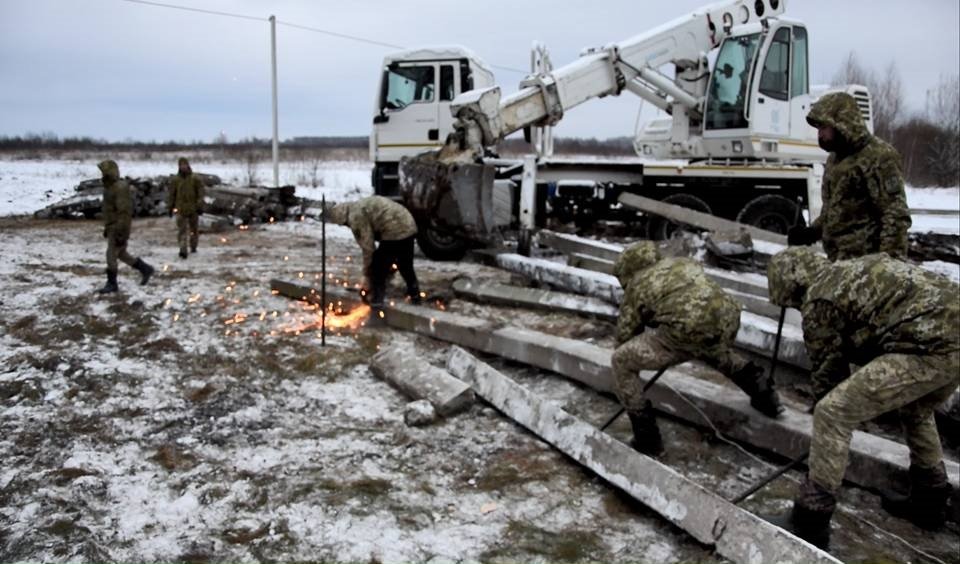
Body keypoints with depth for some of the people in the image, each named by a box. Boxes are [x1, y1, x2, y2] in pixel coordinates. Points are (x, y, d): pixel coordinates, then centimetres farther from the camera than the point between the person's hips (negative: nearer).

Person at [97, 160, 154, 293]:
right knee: (121, 254, 15)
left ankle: (111, 284, 6)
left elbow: (124, 212, -23)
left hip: (119, 228, -10)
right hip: (112, 227, 10)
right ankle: (145, 269, 25)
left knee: (111, 255, -5)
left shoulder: (121, 188, -19)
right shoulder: (110, 187, 12)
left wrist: (121, 233, -25)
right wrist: (106, 228, 22)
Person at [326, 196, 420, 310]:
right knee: (406, 265, 26)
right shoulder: (361, 207, 21)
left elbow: (368, 247, -9)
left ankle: (376, 302, 5)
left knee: (378, 268, 3)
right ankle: (415, 295, 39)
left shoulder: (356, 216, -9)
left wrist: (367, 275, 0)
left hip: (394, 233, -10)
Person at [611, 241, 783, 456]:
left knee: (621, 362, 10)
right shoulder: (682, 262, 32)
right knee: (717, 351, 44)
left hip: (689, 330, -6)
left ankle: (647, 439, 9)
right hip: (728, 318, 7)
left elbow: (625, 335, 21)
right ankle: (762, 390, 37)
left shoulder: (636, 286, 19)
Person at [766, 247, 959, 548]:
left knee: (832, 412, -6)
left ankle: (809, 523, -1)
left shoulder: (819, 298, 1)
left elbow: (828, 368, 8)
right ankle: (930, 501, 47)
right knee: (916, 410, 35)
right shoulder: (859, 268, 27)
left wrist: (833, 419, 23)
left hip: (930, 347, -10)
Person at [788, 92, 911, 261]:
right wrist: (812, 231, 13)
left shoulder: (879, 157, -12)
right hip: (838, 260, 9)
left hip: (865, 263, -9)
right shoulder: (835, 158, 18)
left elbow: (896, 215, -18)